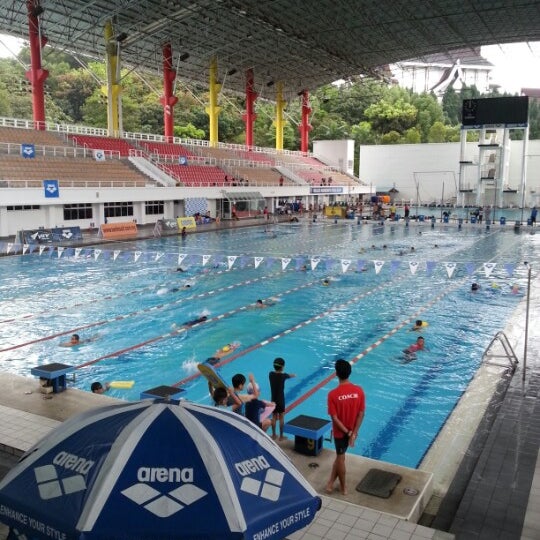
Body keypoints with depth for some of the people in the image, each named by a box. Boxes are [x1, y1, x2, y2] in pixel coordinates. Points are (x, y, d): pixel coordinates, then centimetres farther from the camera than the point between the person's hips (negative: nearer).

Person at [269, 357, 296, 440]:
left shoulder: (271, 374, -7)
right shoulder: (283, 375, -16)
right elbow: (290, 376, 6)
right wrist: (293, 375, 29)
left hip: (273, 399, 4)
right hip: (280, 400, -4)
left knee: (274, 417, 14)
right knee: (281, 418, 7)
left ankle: (273, 435, 22)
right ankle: (281, 436, 14)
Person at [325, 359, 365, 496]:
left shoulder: (333, 394, -24)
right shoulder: (359, 390, -15)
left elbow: (334, 418, -20)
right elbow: (361, 414, -11)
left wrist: (347, 432, -11)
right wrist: (354, 433, -6)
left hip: (340, 432, -3)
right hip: (352, 431, 3)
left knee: (340, 457, 17)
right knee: (339, 455, 21)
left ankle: (344, 487, 32)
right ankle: (331, 482, 31)